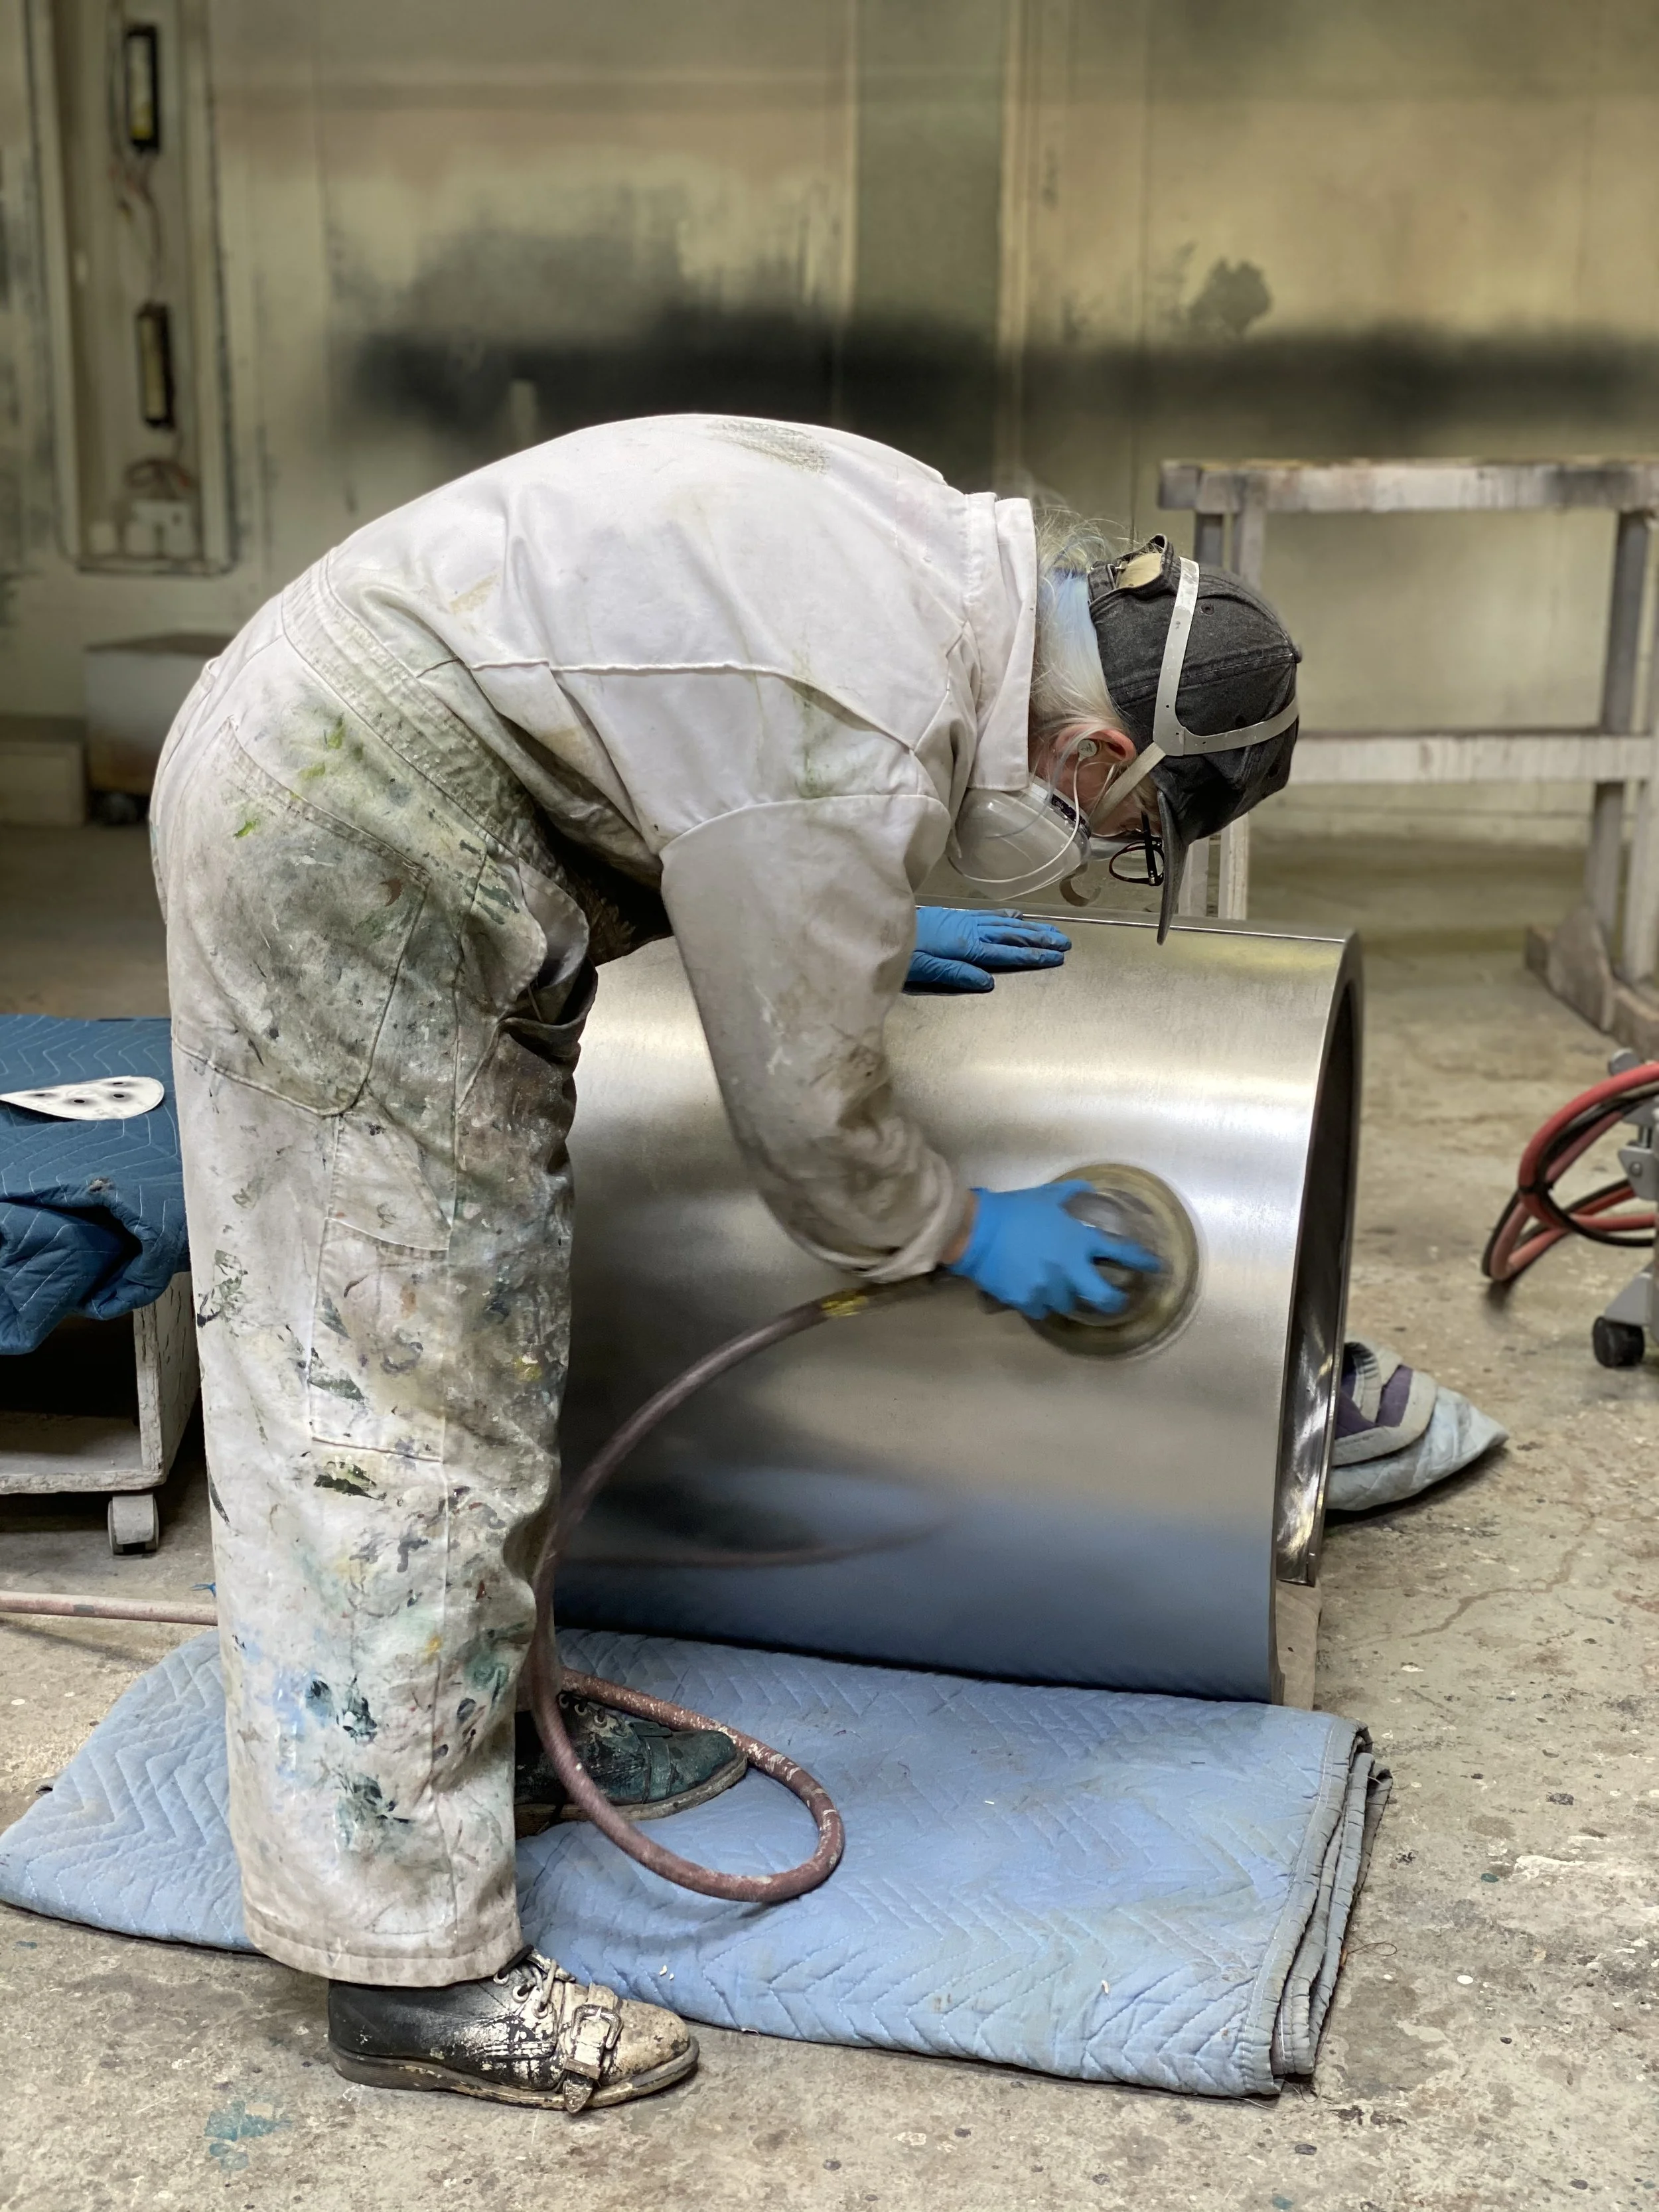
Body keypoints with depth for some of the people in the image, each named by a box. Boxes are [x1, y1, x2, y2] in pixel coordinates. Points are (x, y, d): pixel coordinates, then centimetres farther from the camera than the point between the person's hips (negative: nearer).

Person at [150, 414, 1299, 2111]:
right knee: (412, 1383, -8)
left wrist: (865, 930, 24)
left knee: (482, 1309, 17)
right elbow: (805, 1109, -11)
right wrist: (967, 1237, 6)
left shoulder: (949, 550, 4)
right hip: (344, 841, -10)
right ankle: (414, 1965, 1)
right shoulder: (862, 767, -24)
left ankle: (494, 1707, 32)